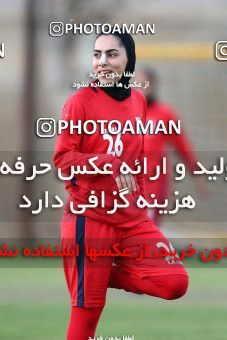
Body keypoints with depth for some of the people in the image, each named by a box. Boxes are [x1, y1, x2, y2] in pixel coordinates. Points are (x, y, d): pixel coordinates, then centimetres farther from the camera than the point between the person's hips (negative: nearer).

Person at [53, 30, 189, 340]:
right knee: (88, 309, -1)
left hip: (132, 218, 5)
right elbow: (62, 158, -12)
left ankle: (107, 275, 12)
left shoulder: (138, 101, 8)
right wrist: (110, 163, -24)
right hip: (90, 217, -5)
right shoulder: (81, 101, -10)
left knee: (175, 283, -8)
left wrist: (141, 199, 15)